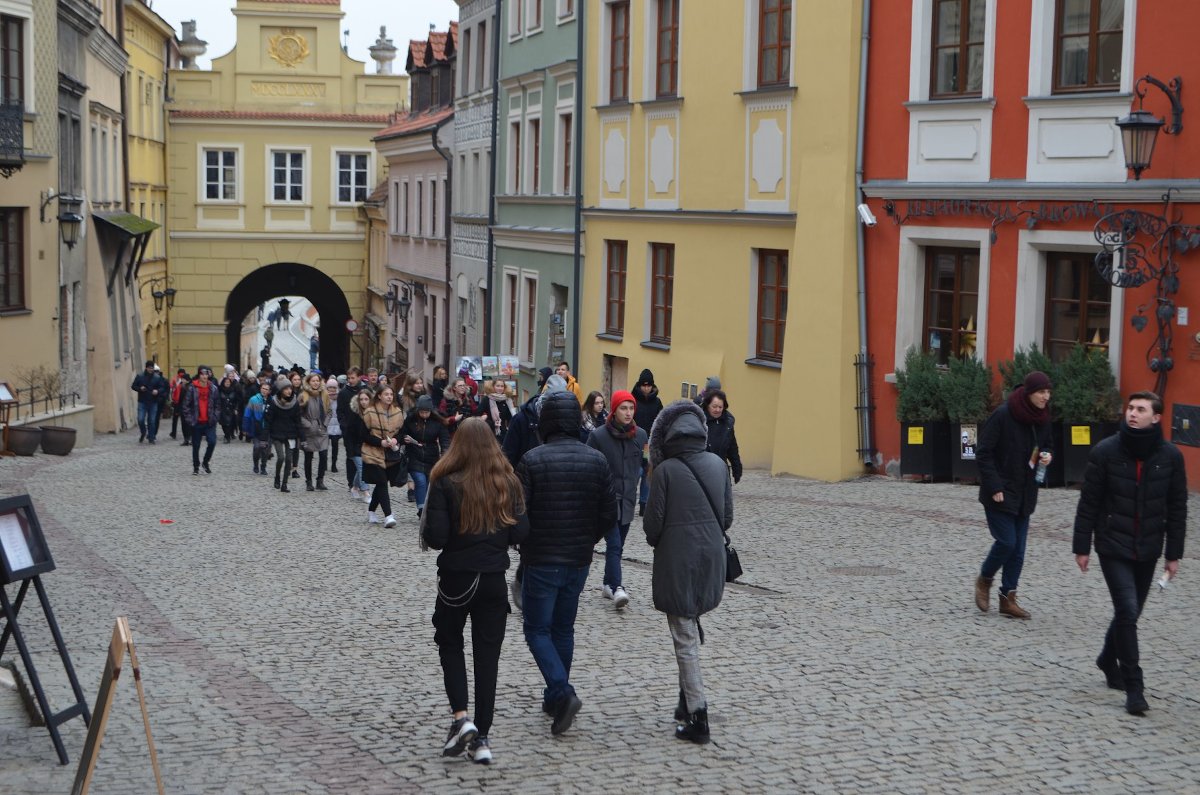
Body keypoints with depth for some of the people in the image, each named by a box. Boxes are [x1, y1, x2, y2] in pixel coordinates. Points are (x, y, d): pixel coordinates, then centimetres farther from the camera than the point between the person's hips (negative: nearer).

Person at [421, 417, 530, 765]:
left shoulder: (446, 484, -13)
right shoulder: (507, 483, -3)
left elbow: (435, 537, -16)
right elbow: (520, 532, -3)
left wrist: (427, 531, 6)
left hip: (456, 579, -2)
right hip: (494, 578, 2)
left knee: (450, 644, 18)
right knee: (487, 654, 8)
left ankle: (460, 717, 1)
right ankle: (481, 737, 8)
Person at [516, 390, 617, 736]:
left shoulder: (532, 460, -14)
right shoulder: (597, 460, -1)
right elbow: (609, 514, 1)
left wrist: (521, 542, 6)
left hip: (541, 560, -5)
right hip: (579, 561, 5)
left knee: (538, 630, 4)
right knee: (564, 629, 18)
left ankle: (562, 692, -14)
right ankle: (556, 697, 25)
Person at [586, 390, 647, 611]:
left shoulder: (640, 435, 2)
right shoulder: (598, 435, -9)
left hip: (628, 499, 4)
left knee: (617, 544, 13)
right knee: (614, 544, -13)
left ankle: (608, 584, 25)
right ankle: (617, 588, -19)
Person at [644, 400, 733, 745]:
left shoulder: (665, 470, -14)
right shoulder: (718, 465, 1)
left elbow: (653, 521, -10)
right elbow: (727, 516, 6)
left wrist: (656, 542, 11)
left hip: (677, 563, -5)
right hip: (712, 559, 5)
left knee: (685, 639, 2)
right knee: (692, 631, 20)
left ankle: (697, 716, 2)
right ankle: (688, 700, 23)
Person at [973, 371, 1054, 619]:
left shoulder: (1042, 418, 4)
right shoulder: (1003, 415, -16)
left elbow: (1045, 446, 22)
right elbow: (983, 452, -15)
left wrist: (1047, 456, -3)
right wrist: (994, 487, -18)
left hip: (1024, 494, 6)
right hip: (1000, 493, -6)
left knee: (1018, 549, 5)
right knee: (1006, 542, -10)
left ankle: (1008, 598, 14)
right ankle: (984, 581, 16)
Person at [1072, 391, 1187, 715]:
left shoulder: (1170, 456, -4)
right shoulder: (1105, 452, -9)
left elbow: (1177, 508, 4)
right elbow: (1088, 503, -4)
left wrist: (1174, 554, 4)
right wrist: (1081, 547, -2)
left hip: (1148, 551, 3)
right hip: (1113, 547, -3)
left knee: (1130, 612, 14)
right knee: (1127, 610, -12)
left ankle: (1108, 660, 40)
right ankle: (1133, 687, -6)